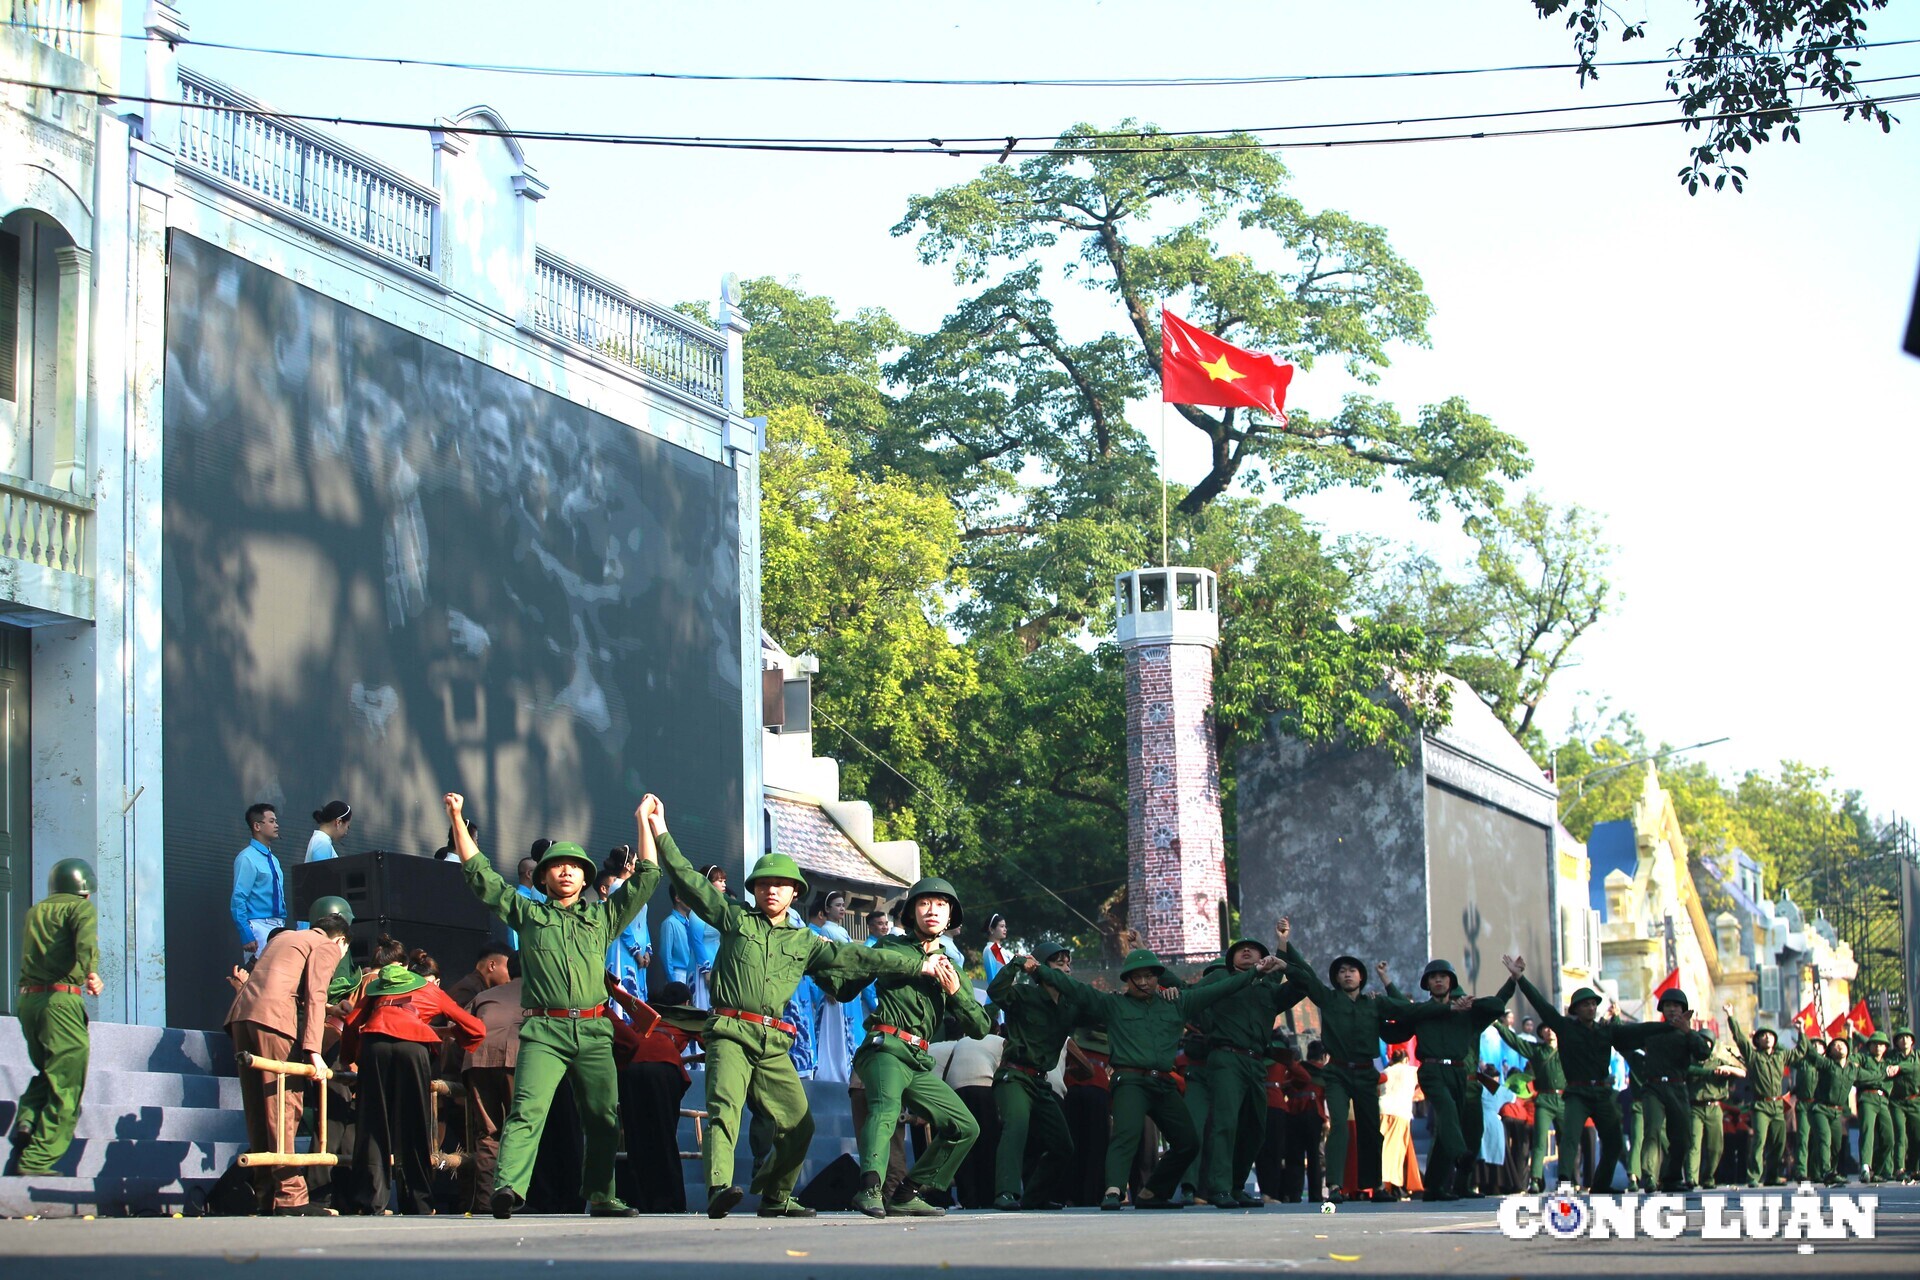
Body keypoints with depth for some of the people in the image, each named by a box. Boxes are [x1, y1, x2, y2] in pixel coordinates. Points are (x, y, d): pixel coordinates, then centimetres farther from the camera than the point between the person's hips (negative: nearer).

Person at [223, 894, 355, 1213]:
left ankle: (267, 1197, 8)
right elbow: (315, 996, -5)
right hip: (274, 1018, -7)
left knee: (258, 1110, 8)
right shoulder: (327, 947, 9)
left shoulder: (284, 937, 31)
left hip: (240, 1014, 7)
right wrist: (314, 1051, -13)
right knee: (285, 1107, -8)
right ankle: (290, 1196, -14)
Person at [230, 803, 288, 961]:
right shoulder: (247, 858, -8)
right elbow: (238, 900, -14)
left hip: (278, 928, 8)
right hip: (259, 928, -8)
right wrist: (247, 936, -19)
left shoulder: (273, 860, 18)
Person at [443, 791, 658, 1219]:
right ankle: (508, 1186, -33)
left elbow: (647, 877, 20)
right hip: (544, 1031, -3)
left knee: (604, 1116, 4)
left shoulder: (603, 916, 19)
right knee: (528, 1107, -20)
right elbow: (478, 873, 15)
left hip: (594, 1032, 3)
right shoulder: (527, 912, 14)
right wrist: (457, 818, 12)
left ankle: (600, 1196, 14)